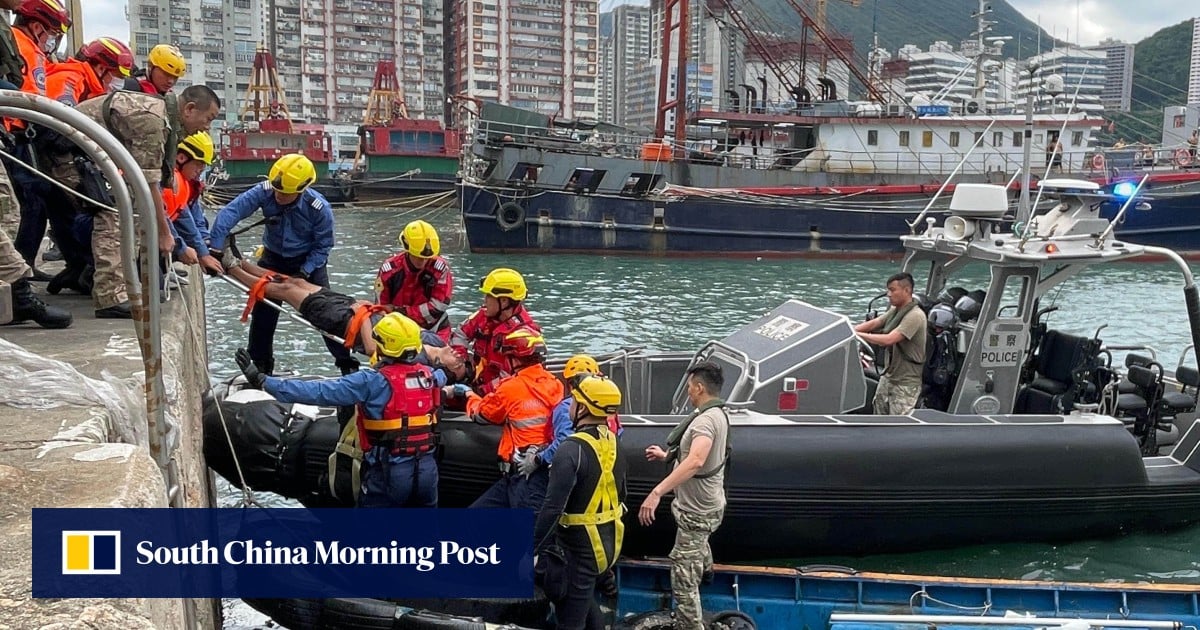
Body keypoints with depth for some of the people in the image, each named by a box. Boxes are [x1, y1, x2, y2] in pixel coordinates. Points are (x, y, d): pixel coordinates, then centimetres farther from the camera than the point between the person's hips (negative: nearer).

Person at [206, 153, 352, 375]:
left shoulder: (319, 208, -27)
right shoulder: (264, 192, -24)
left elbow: (323, 246, -16)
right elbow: (230, 212, -30)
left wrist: (303, 273, -24)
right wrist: (215, 247, -40)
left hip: (308, 261, -2)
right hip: (273, 258, 3)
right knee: (262, 313, 5)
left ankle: (347, 363, 5)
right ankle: (260, 368, 22)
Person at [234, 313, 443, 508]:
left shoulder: (373, 381, -15)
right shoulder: (428, 376, 2)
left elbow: (318, 392, -18)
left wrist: (262, 381, -16)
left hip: (389, 471, -5)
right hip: (427, 468, 5)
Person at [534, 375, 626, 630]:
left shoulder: (572, 449, -24)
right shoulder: (613, 443, 3)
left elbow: (552, 508, -27)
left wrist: (535, 551, -21)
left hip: (580, 545, -8)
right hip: (609, 540, 8)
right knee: (584, 598, 28)